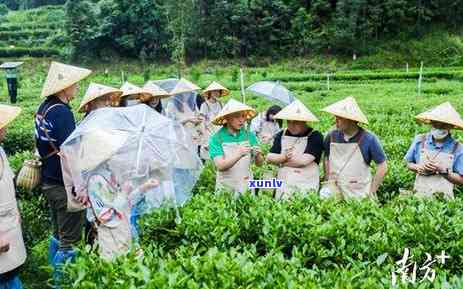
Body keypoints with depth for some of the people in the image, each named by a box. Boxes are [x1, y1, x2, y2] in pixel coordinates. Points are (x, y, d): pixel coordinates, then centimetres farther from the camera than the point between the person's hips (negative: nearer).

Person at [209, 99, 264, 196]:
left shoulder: (249, 135, -1)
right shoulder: (216, 138, -10)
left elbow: (259, 163, 2)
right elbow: (220, 166, -19)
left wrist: (258, 155, -20)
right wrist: (239, 155, -32)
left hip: (246, 187, 3)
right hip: (226, 188, -2)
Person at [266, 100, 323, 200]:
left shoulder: (315, 136, -3)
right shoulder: (281, 135, 12)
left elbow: (304, 160, -13)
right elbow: (269, 157, 6)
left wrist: (281, 161, -2)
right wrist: (284, 157, -12)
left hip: (307, 185, -3)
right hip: (284, 184, 3)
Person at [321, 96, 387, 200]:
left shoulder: (368, 139, -11)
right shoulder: (331, 136, -1)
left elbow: (383, 167, -6)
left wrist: (371, 192, -5)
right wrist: (328, 181, 7)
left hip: (359, 193, -2)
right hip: (335, 190, 3)